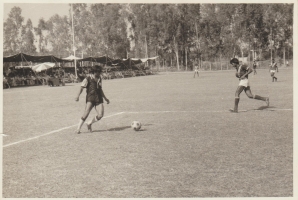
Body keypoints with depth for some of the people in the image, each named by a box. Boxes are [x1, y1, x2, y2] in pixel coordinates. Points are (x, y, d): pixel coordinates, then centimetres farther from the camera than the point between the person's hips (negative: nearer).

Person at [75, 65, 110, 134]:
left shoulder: (99, 78, 17)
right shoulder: (88, 78, -1)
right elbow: (82, 87, -9)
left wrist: (105, 98, 32)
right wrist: (78, 96, -24)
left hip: (99, 98, 5)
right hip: (90, 98, -5)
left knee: (100, 115, -9)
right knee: (86, 113, -18)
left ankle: (89, 123, 16)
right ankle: (78, 128, -6)